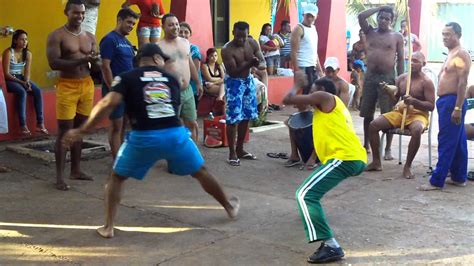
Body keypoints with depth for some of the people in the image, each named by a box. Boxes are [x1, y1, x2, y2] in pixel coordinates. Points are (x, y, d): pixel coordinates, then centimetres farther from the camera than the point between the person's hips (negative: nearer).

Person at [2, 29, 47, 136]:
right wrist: (21, 82, -22)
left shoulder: (28, 54, 3)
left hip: (21, 78, 5)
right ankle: (23, 125, -34)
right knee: (22, 92, -35)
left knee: (38, 91, -22)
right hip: (9, 79, -5)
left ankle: (40, 123, -23)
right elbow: (6, 74, -16)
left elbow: (27, 71, -1)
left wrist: (27, 82, -22)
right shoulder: (8, 52, -13)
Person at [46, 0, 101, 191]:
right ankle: (59, 176, 0)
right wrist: (80, 61, -24)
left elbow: (97, 67, 13)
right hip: (67, 86, -5)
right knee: (64, 131, -4)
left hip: (87, 85, 5)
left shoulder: (90, 37, 11)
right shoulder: (56, 36, -5)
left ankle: (76, 170, 20)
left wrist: (95, 61, -12)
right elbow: (53, 63, -16)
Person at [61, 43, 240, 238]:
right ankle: (230, 206, 42)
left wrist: (82, 131, -1)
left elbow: (108, 104, -4)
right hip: (175, 134, 2)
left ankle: (108, 227, 16)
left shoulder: (126, 78, 9)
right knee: (201, 172, 25)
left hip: (143, 137, -2)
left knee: (117, 178, 21)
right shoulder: (172, 79, 19)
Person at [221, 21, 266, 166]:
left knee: (245, 117, 11)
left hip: (248, 81, 6)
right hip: (234, 83, -6)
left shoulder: (253, 44, -5)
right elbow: (232, 72, -25)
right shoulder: (227, 50, -22)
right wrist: (248, 63, -38)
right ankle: (232, 153, 0)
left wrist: (258, 64, -32)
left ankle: (240, 149, 23)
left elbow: (264, 62, -7)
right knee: (233, 119, -9)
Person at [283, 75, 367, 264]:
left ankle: (331, 246, -26)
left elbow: (288, 100, 2)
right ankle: (313, 213, 45)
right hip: (358, 158, 10)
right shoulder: (336, 107, 31)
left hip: (345, 158, -10)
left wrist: (298, 85, 19)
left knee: (305, 195, -16)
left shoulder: (325, 97, 6)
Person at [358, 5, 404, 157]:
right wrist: (378, 8, 1)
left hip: (388, 78, -3)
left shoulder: (397, 36, 4)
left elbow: (400, 59, 2)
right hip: (370, 76, 3)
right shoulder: (370, 32, 10)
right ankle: (366, 145, 21)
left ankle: (388, 149, 2)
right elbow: (361, 17, -5)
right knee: (367, 114, 8)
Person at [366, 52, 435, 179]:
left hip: (418, 115, -5)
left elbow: (431, 106, -11)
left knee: (416, 131, -41)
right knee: (373, 125, -13)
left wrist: (414, 101, -26)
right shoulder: (401, 78, 9)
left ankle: (407, 166, -26)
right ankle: (376, 162, -4)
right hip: (400, 112, 5)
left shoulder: (426, 82, -6)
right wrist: (387, 90, -10)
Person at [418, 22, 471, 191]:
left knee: (447, 142, -9)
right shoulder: (451, 54, 19)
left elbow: (463, 83, -20)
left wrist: (458, 107, -25)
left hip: (452, 101, -10)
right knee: (458, 142, 12)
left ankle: (437, 180, -7)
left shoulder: (461, 54, -13)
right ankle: (459, 177, 18)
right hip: (446, 101, 10)